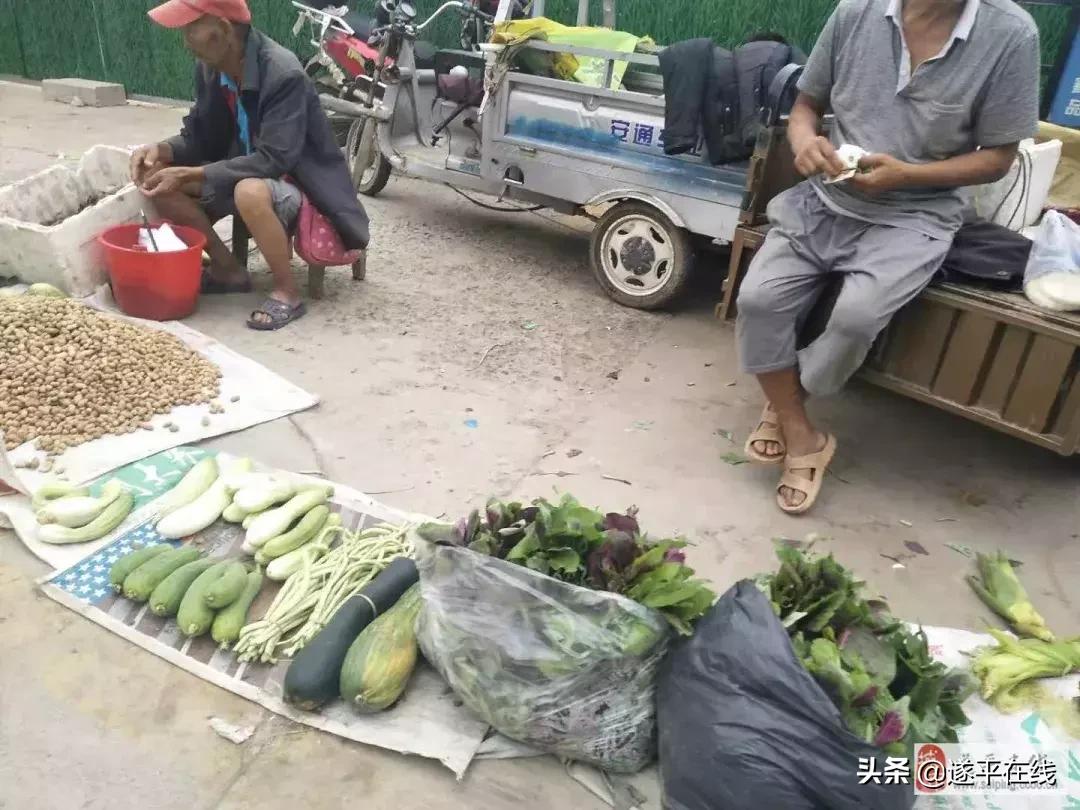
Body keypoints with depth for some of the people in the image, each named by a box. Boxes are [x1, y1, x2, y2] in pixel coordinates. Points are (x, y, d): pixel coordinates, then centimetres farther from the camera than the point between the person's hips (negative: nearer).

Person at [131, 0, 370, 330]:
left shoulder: (284, 74, -25)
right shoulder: (209, 67, -3)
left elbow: (274, 160, -30)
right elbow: (200, 137, 7)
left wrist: (189, 174, -30)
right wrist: (163, 149, -16)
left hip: (294, 184, -7)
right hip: (241, 174, 8)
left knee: (250, 193, -39)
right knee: (157, 177, -6)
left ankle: (287, 292, -19)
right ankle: (228, 269, 4)